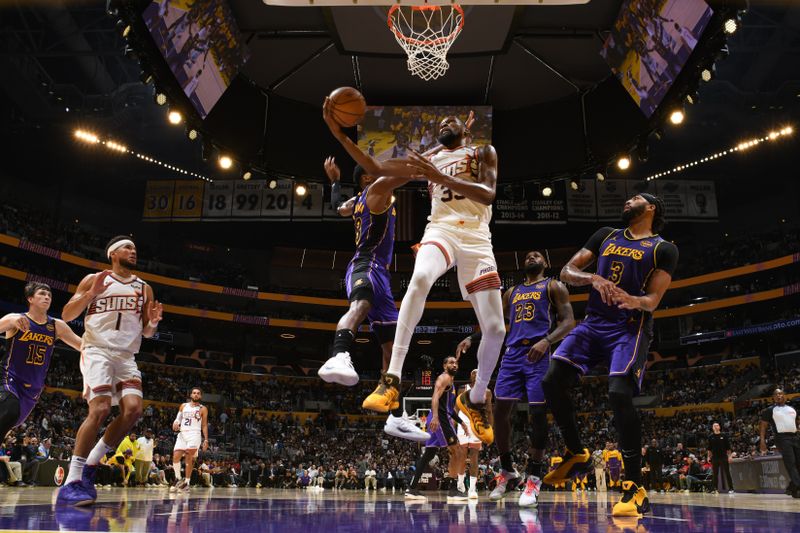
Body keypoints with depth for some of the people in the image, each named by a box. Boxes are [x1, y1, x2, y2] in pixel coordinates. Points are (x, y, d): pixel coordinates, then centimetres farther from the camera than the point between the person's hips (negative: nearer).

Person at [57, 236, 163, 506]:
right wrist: (91, 294, -16)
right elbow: (66, 315, 0)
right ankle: (71, 483, -18)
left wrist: (153, 322, -6)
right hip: (97, 351, -4)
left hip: (126, 356, 5)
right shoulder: (94, 280, 4)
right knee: (100, 409, -23)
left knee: (133, 409, -14)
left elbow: (147, 332, 17)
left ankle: (90, 465, 4)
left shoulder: (144, 288, 14)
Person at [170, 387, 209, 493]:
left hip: (194, 434, -3)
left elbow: (204, 425, 6)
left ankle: (187, 482, -5)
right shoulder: (183, 406, 14)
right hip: (182, 433, 3)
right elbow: (178, 418, 17)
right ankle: (178, 478, 14)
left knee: (189, 457, -13)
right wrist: (175, 423, -8)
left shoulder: (203, 409, 6)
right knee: (175, 456, -6)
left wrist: (206, 440, -1)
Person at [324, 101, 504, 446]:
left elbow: (488, 194, -5)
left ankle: (474, 399, 19)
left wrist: (440, 177, -17)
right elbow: (376, 169, 18)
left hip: (477, 239, 0)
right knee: (420, 278, -37)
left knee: (495, 329, -7)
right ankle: (392, 379, -38)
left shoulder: (483, 152, 16)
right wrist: (340, 135, 8)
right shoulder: (428, 161, 24)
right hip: (441, 229, 0)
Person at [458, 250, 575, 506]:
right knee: (500, 411, -2)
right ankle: (508, 472, 12)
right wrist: (472, 338, 13)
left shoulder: (553, 287, 8)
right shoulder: (512, 292, 24)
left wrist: (546, 341, -20)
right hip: (512, 353, 5)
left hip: (538, 354, -5)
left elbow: (568, 321, -2)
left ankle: (533, 478, 2)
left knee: (538, 413, -8)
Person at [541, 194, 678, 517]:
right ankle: (577, 454, 9)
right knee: (552, 381, -13)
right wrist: (594, 278, -13)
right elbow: (567, 272, 8)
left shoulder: (663, 249, 4)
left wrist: (633, 301, -28)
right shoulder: (605, 235, 16)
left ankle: (635, 488, -14)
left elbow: (652, 300, -4)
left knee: (619, 393, -26)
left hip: (631, 327, -4)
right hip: (593, 322, 5)